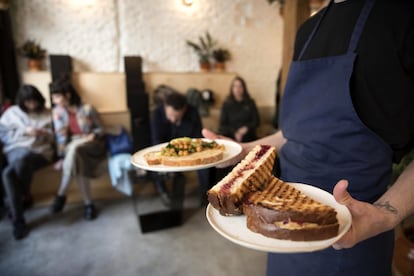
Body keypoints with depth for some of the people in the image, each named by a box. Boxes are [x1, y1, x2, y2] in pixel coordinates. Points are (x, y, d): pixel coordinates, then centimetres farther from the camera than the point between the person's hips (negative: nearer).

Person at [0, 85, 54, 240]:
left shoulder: (47, 114, 14)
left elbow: (52, 137, 13)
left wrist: (44, 132, -9)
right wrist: (24, 131, -7)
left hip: (40, 152, -1)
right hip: (16, 149, 1)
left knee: (22, 160, -37)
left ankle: (23, 197, -9)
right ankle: (18, 220, -27)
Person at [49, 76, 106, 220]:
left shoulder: (87, 109, -8)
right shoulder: (57, 111, 1)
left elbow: (100, 128, 1)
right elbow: (61, 137, -3)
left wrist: (93, 135, -20)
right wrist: (61, 157, -12)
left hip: (92, 145, -3)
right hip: (72, 148, 3)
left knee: (74, 147, -37)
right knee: (77, 164, -33)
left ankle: (61, 196, -25)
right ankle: (88, 204, -18)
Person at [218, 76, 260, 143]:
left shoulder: (250, 103, 10)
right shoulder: (226, 104, 7)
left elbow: (256, 121, 10)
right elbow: (223, 124, 4)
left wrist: (247, 128, -9)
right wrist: (234, 132, -12)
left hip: (248, 138, -1)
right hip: (231, 137, 1)